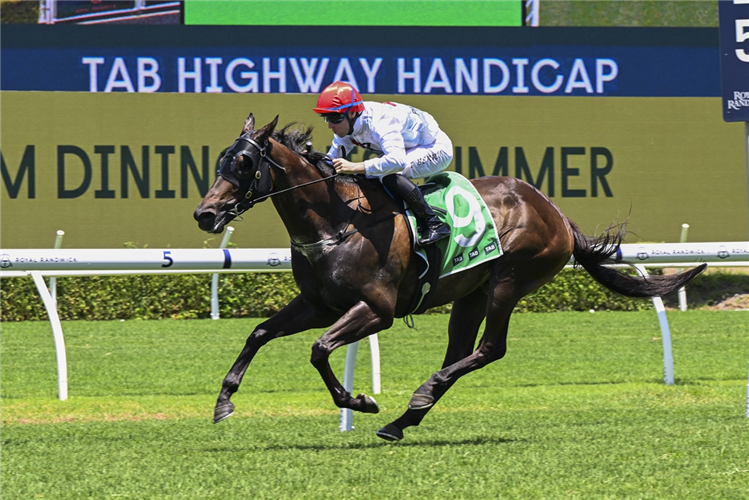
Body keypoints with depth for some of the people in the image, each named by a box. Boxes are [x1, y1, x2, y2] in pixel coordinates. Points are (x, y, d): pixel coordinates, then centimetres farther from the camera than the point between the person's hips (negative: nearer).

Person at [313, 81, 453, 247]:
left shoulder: (380, 122, -36)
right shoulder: (346, 125, -8)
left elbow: (397, 160, -51)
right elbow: (333, 159, 4)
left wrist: (354, 167, -55)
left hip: (436, 149, -10)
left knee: (389, 174, -33)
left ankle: (434, 224, -27)